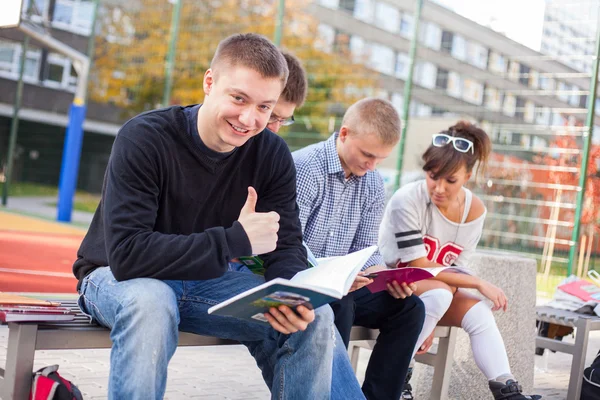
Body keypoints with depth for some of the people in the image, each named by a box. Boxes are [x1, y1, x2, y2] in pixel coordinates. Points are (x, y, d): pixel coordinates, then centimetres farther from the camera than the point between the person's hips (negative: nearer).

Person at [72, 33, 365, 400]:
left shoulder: (272, 154, -9)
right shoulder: (144, 139, -24)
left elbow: (287, 246, -5)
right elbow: (126, 254, -32)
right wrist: (236, 240, -33)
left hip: (206, 279, 4)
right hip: (120, 278, -4)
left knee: (313, 317, -15)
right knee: (150, 302, -39)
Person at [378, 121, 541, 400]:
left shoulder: (474, 210, -7)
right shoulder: (408, 200, -24)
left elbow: (455, 269, -5)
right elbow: (417, 265, -23)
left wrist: (435, 319, -17)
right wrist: (478, 283, -23)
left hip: (435, 291, 5)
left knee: (480, 314, -19)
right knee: (439, 293, -32)